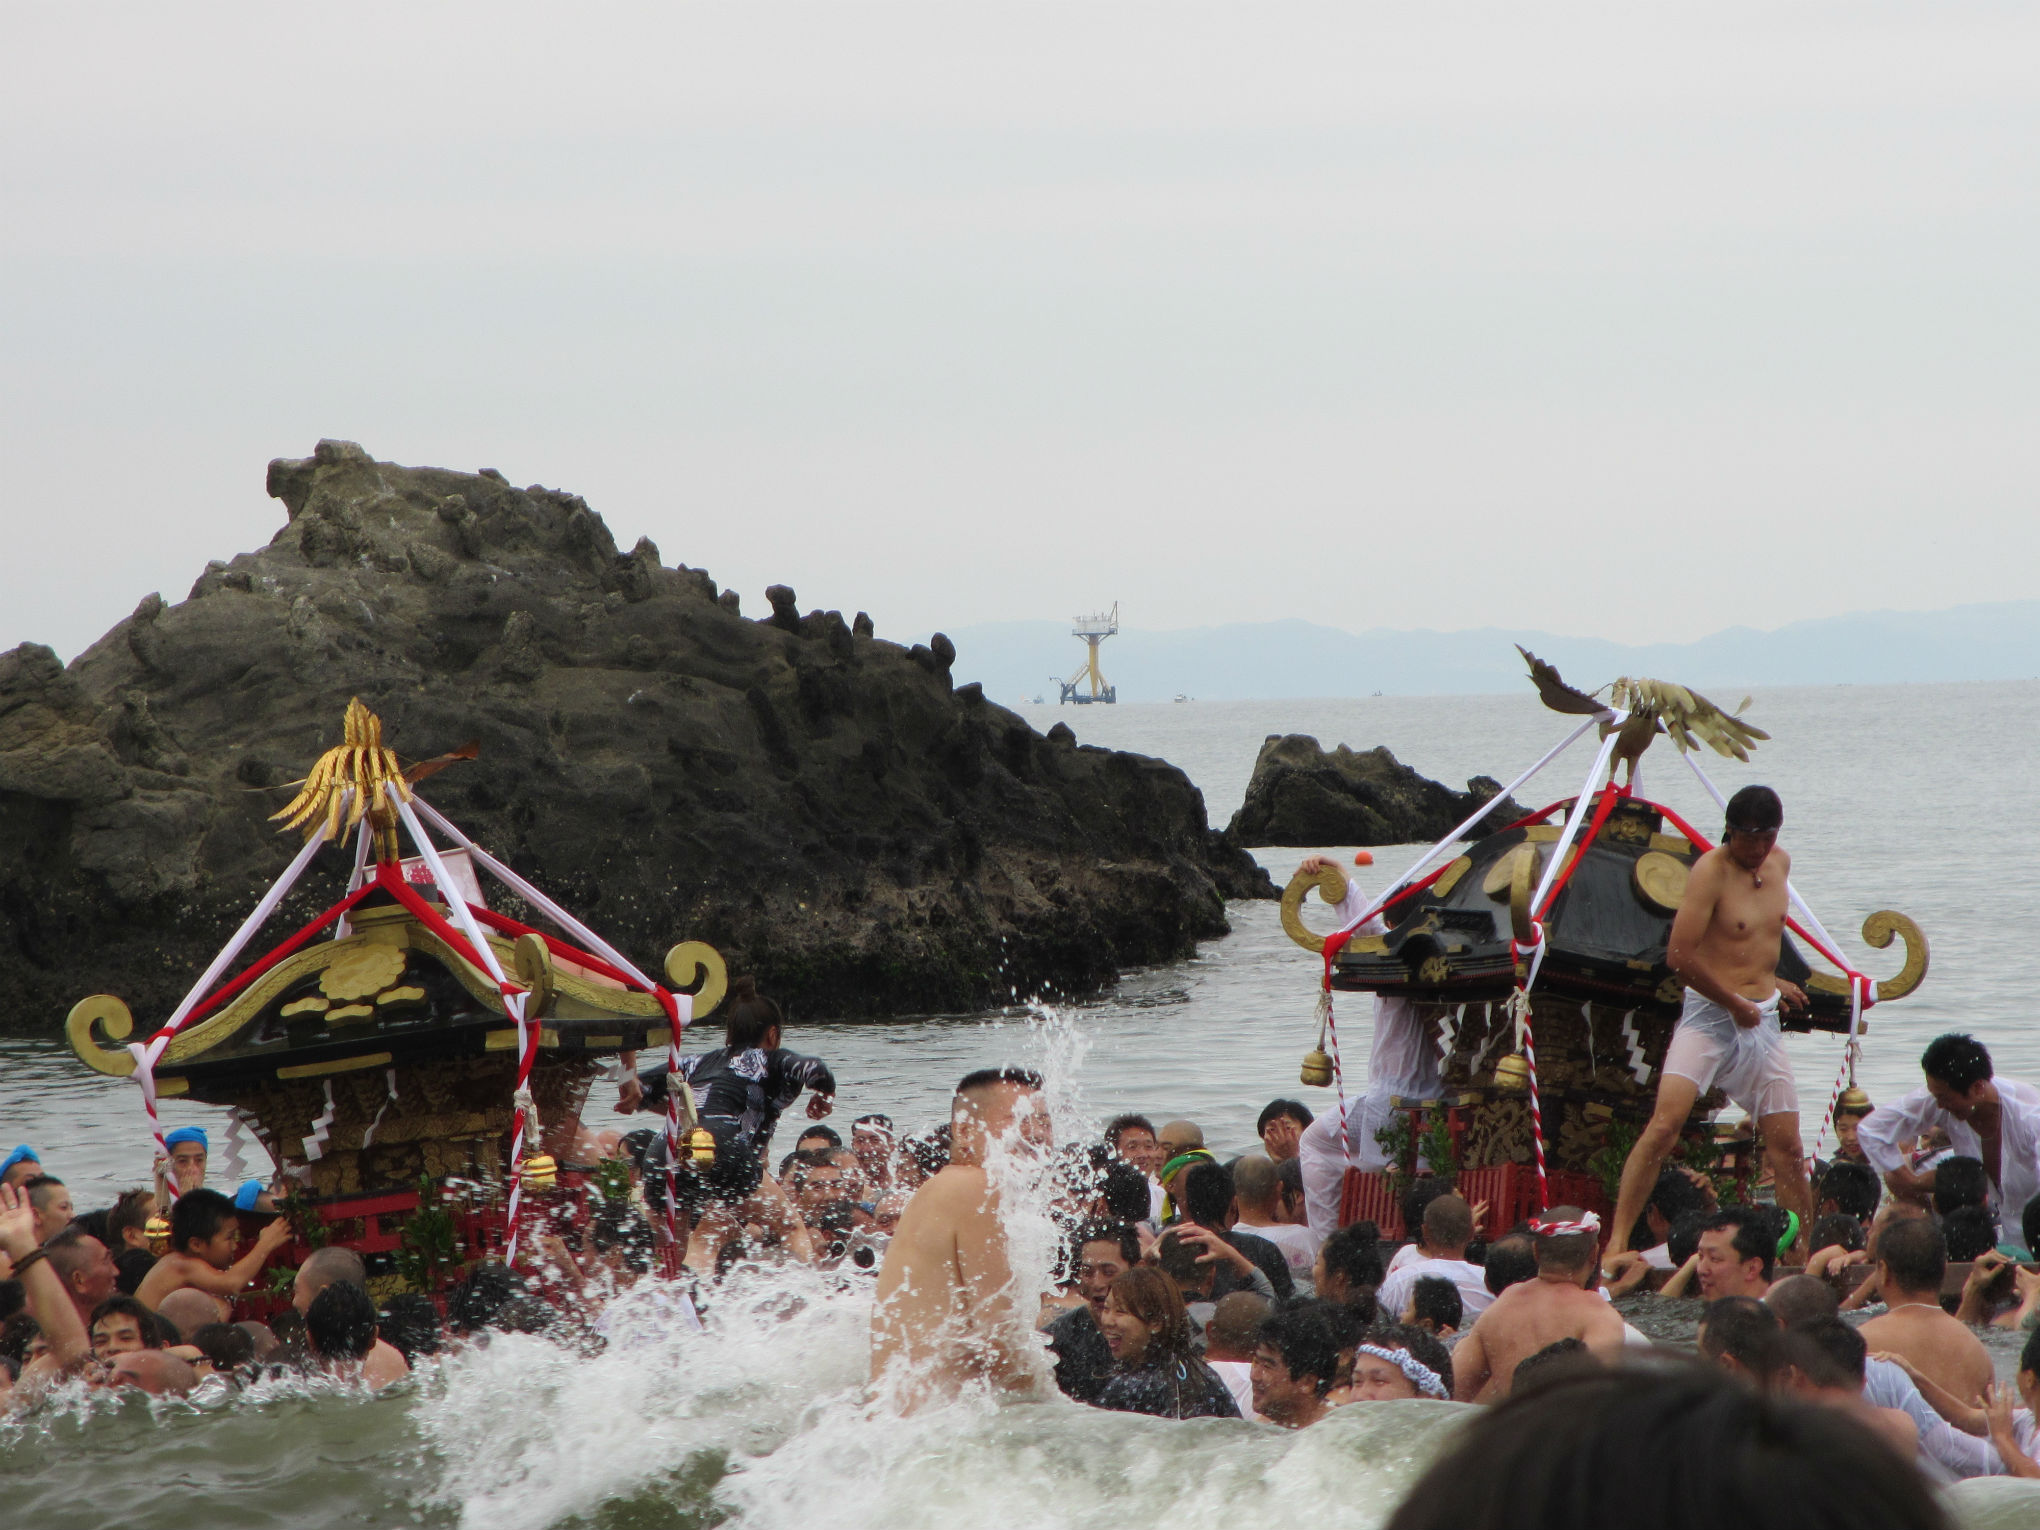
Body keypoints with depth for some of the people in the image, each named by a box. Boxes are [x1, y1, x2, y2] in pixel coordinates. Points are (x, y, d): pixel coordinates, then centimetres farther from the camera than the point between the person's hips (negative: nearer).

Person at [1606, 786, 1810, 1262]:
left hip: (1763, 1020, 6)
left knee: (1786, 1144, 4)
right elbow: (1680, 955, -20)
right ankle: (1618, 1240, -18)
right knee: (1666, 1123, -19)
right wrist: (1736, 1004, -11)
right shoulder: (1711, 870, -13)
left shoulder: (1779, 863, 11)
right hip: (1709, 1013, -6)